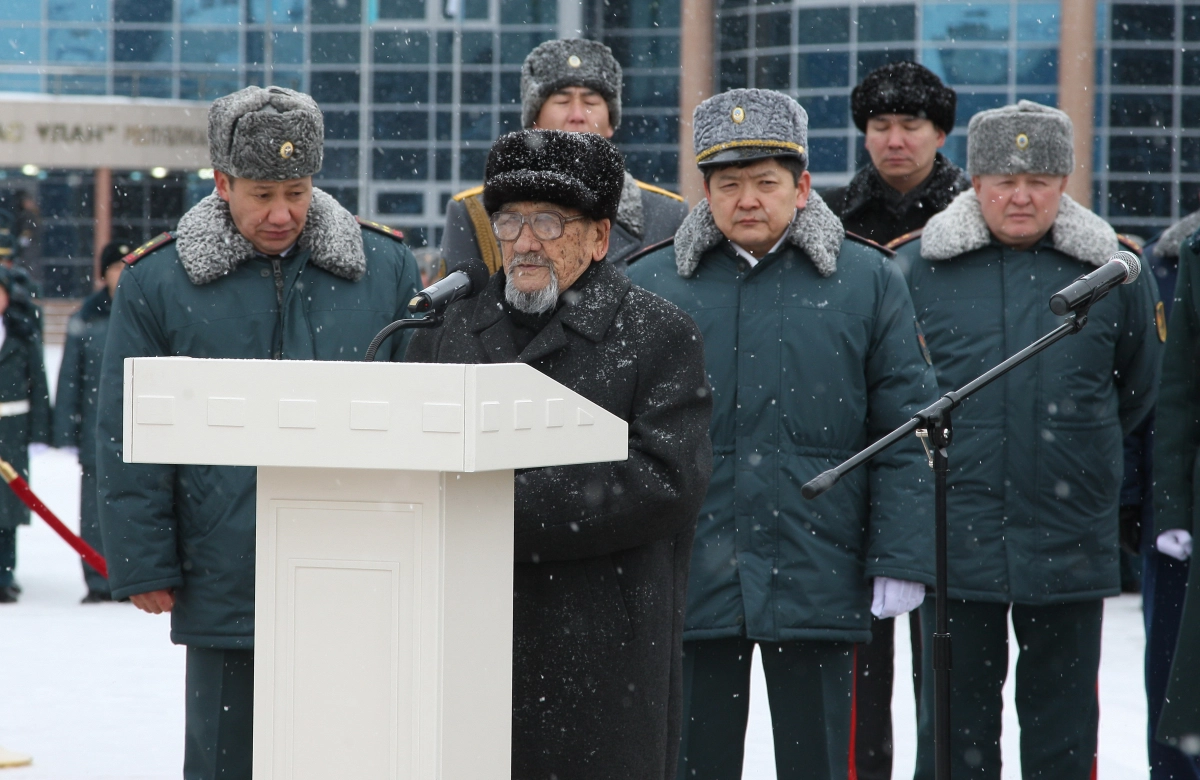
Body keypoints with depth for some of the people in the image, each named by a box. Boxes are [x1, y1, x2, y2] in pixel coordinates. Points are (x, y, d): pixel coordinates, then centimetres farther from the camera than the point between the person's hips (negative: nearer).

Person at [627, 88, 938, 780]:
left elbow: (907, 433, 2)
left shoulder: (868, 282, 3)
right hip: (688, 587, 1)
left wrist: (901, 560, -5)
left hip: (818, 585, -1)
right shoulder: (650, 285, 5)